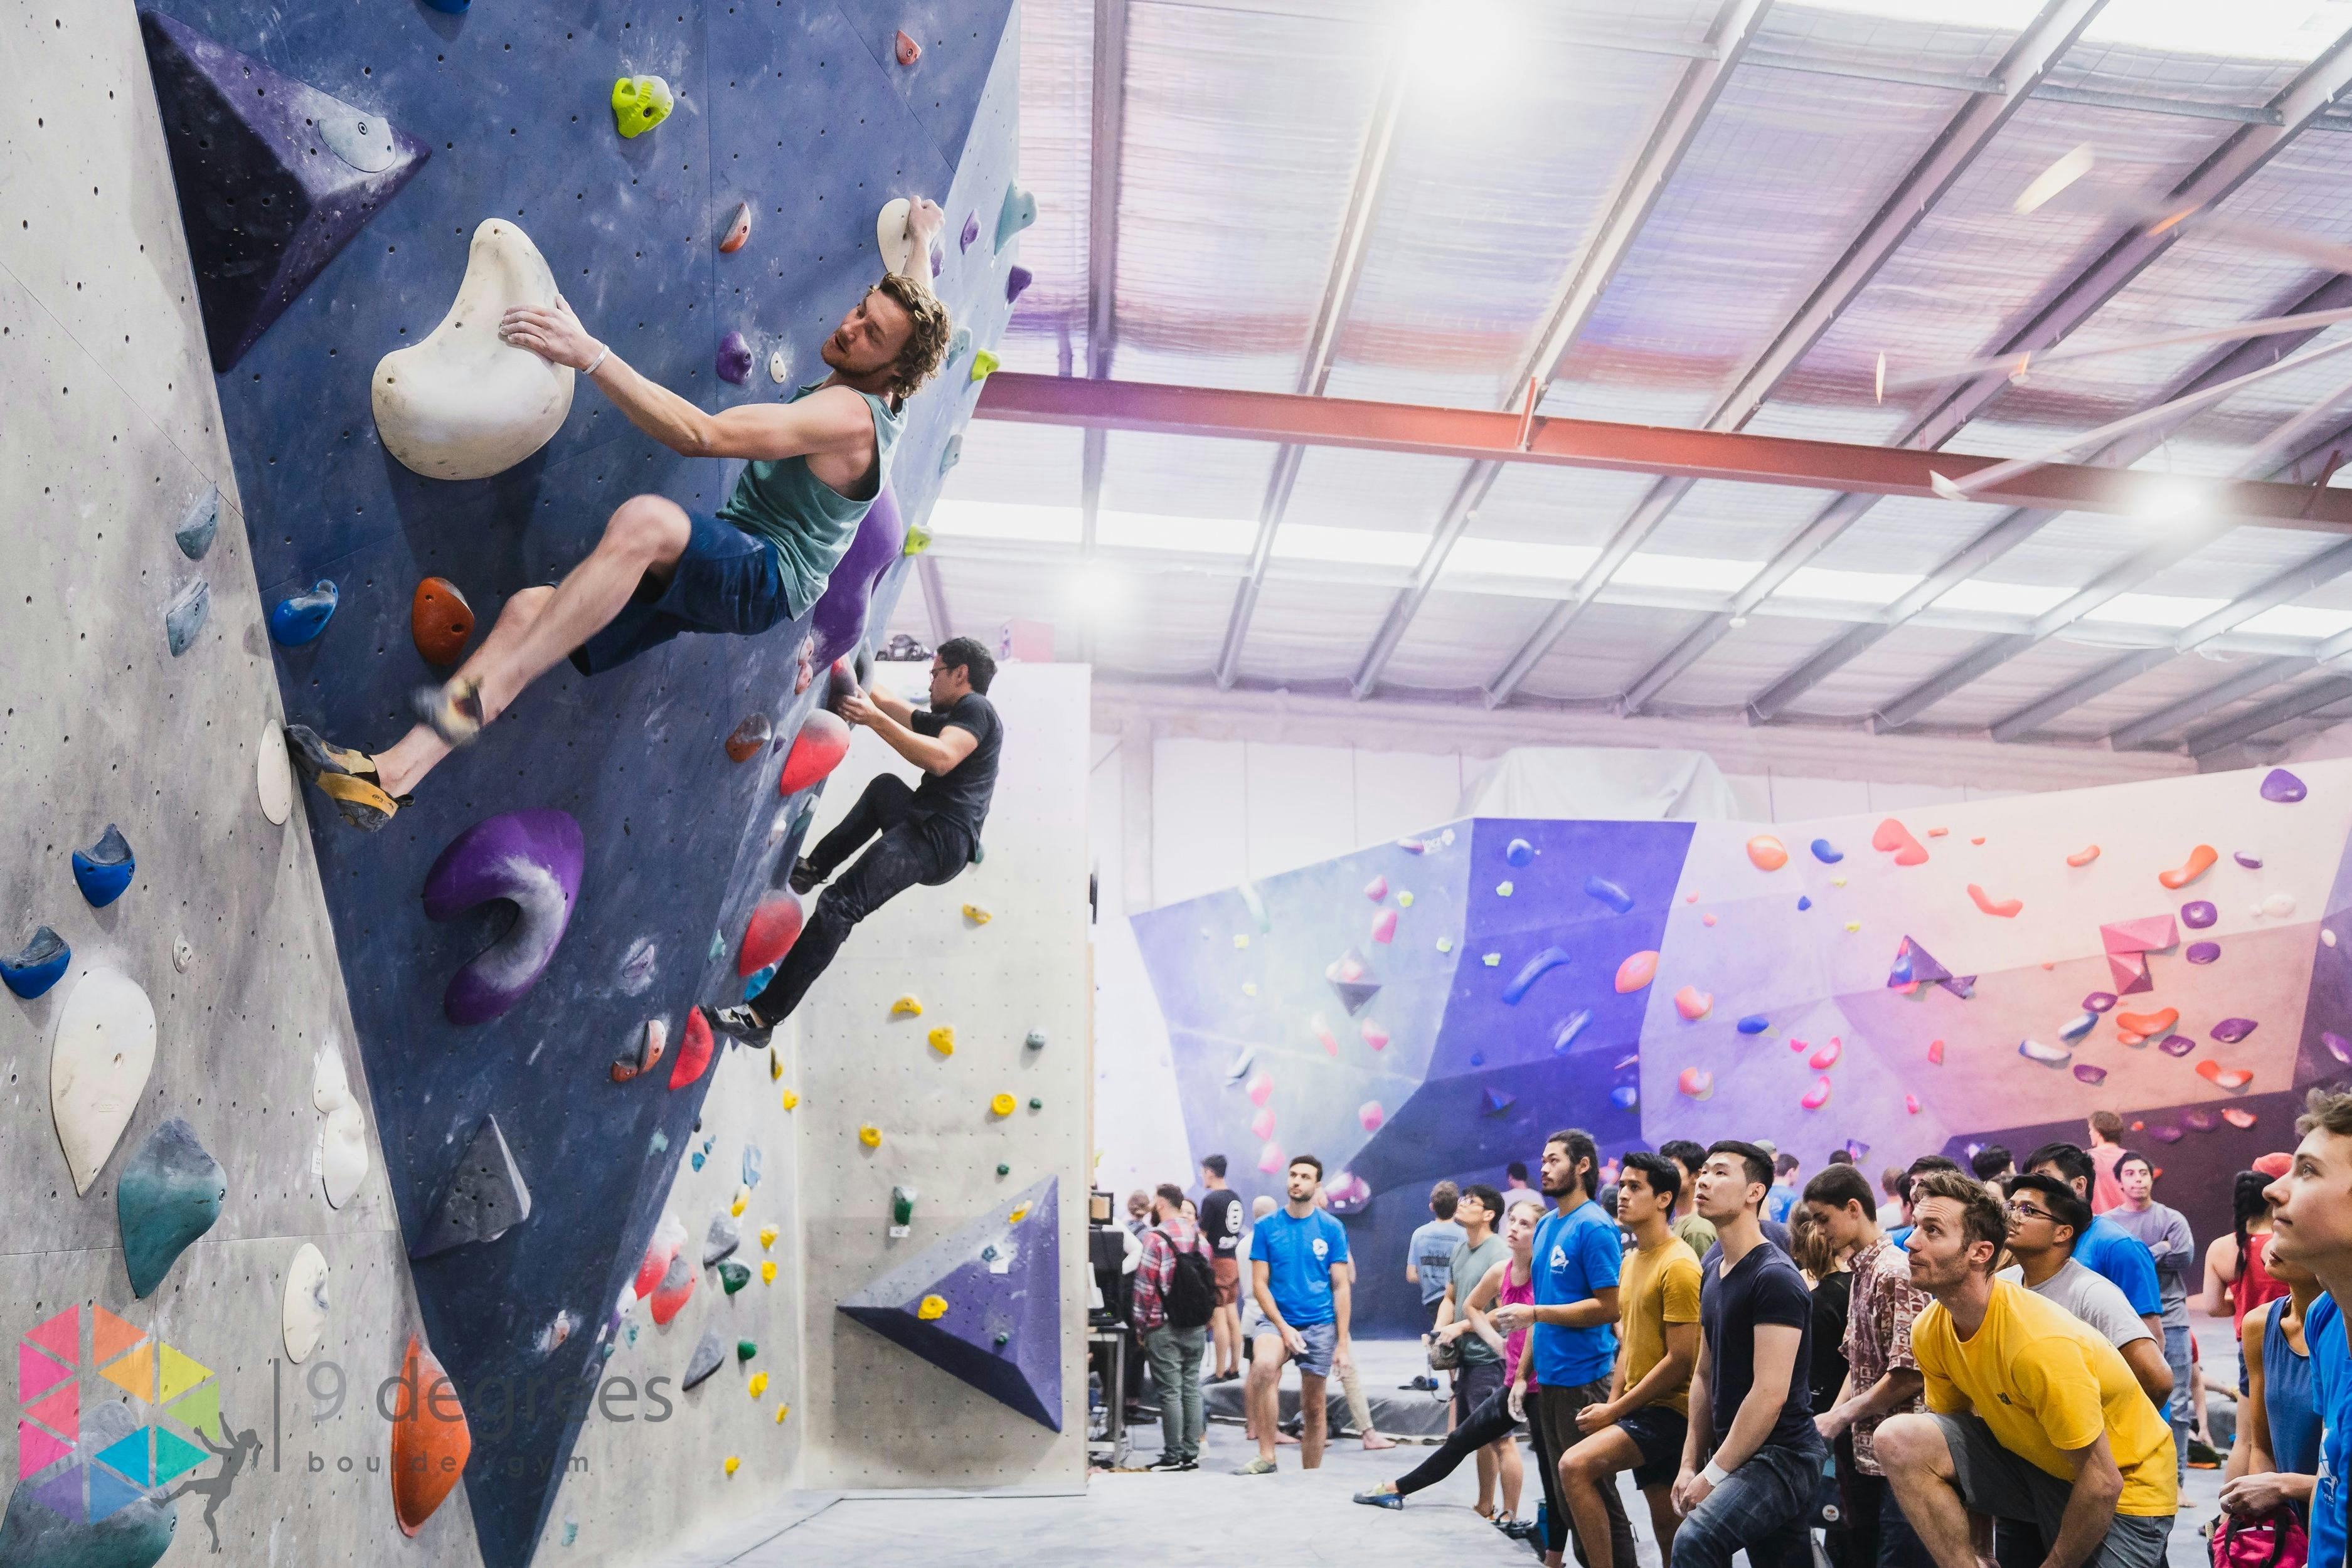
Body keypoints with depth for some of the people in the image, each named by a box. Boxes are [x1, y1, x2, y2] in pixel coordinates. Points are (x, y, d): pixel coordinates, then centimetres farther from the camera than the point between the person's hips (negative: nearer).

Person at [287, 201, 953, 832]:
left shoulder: (851, 414, -18)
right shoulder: (878, 396, 11)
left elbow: (700, 435, -28)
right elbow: (911, 310, 37)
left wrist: (590, 354, -32)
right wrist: (922, 243, 53)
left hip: (767, 578, -10)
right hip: (720, 565, 10)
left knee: (643, 518, -41)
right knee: (531, 610, -8)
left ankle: (481, 694, -36)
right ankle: (390, 776, -15)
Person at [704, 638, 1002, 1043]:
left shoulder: (975, 708, -5)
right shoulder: (948, 719, 26)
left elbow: (941, 759, -23)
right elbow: (888, 704, 36)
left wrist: (874, 719, -25)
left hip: (941, 837, -11)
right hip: (926, 826, 11)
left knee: (840, 904, -21)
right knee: (884, 787, 39)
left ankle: (762, 1016, -25)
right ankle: (814, 868, 38)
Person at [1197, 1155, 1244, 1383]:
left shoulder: (1211, 1199, -15)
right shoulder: (1236, 1198, 10)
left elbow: (1202, 1235, -13)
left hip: (1216, 1262, -8)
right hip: (1233, 1259, 8)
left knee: (1218, 1319, -5)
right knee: (1232, 1316, 12)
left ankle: (1220, 1373, -2)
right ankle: (1234, 1369, 18)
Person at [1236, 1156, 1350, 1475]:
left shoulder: (1332, 1228, 1)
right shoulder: (1266, 1227, 0)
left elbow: (1340, 1287, 2)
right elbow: (1259, 1283, -1)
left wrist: (1342, 1342, -3)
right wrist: (1283, 1327, -12)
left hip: (1320, 1325, 1)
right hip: (1279, 1320, -1)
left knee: (1313, 1407, 7)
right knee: (1263, 1365, -31)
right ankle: (1266, 1457, -24)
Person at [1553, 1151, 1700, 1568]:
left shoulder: (1678, 1265, -16)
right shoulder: (1633, 1260, 14)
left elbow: (1680, 1360, -19)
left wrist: (1614, 1412, -15)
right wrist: (1611, 1404, 5)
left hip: (1669, 1409, -9)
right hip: (1641, 1406, 9)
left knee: (1575, 1466, -24)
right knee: (1667, 1526, 13)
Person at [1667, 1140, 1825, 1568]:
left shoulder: (1775, 1277, -15)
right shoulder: (1712, 1277, 11)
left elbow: (1771, 1393, -20)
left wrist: (1714, 1475, -17)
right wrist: (1690, 1464, 8)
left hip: (1782, 1454, -9)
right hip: (1736, 1456, 9)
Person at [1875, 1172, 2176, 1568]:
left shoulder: (2041, 1345, -31)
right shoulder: (1928, 1332, -9)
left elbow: (2102, 1483, -24)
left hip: (2125, 1490, -6)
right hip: (2030, 1462, 6)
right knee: (1900, 1438, -16)